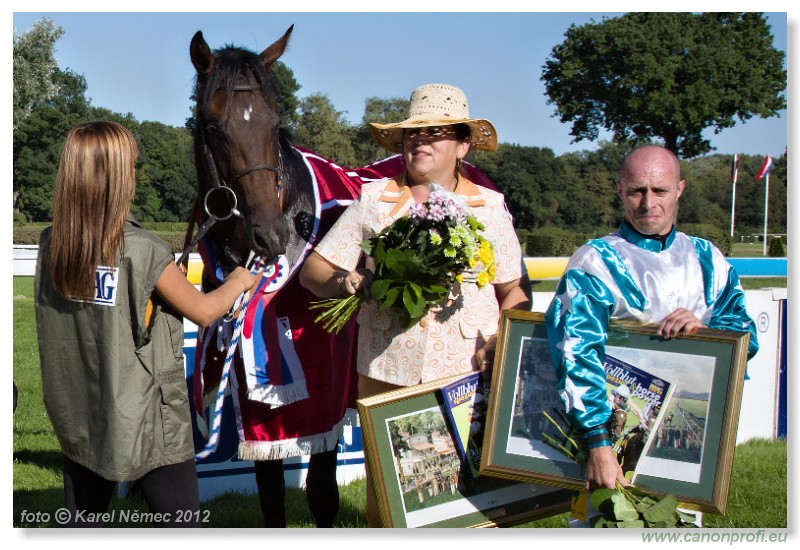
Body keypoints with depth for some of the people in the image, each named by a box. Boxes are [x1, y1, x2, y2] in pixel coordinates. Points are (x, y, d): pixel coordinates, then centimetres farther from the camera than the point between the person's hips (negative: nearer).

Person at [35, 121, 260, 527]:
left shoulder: (50, 246, -4)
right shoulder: (143, 251, -20)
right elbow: (203, 311, -7)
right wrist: (238, 281, 13)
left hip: (79, 419, 6)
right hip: (147, 423, -5)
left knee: (80, 524, 16)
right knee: (181, 524, 8)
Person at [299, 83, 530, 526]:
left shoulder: (490, 207, 8)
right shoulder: (374, 200, 7)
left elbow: (515, 292, 12)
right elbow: (312, 271, 7)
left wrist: (502, 342, -7)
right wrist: (345, 282, -15)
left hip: (469, 377, 0)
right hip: (386, 374, 0)